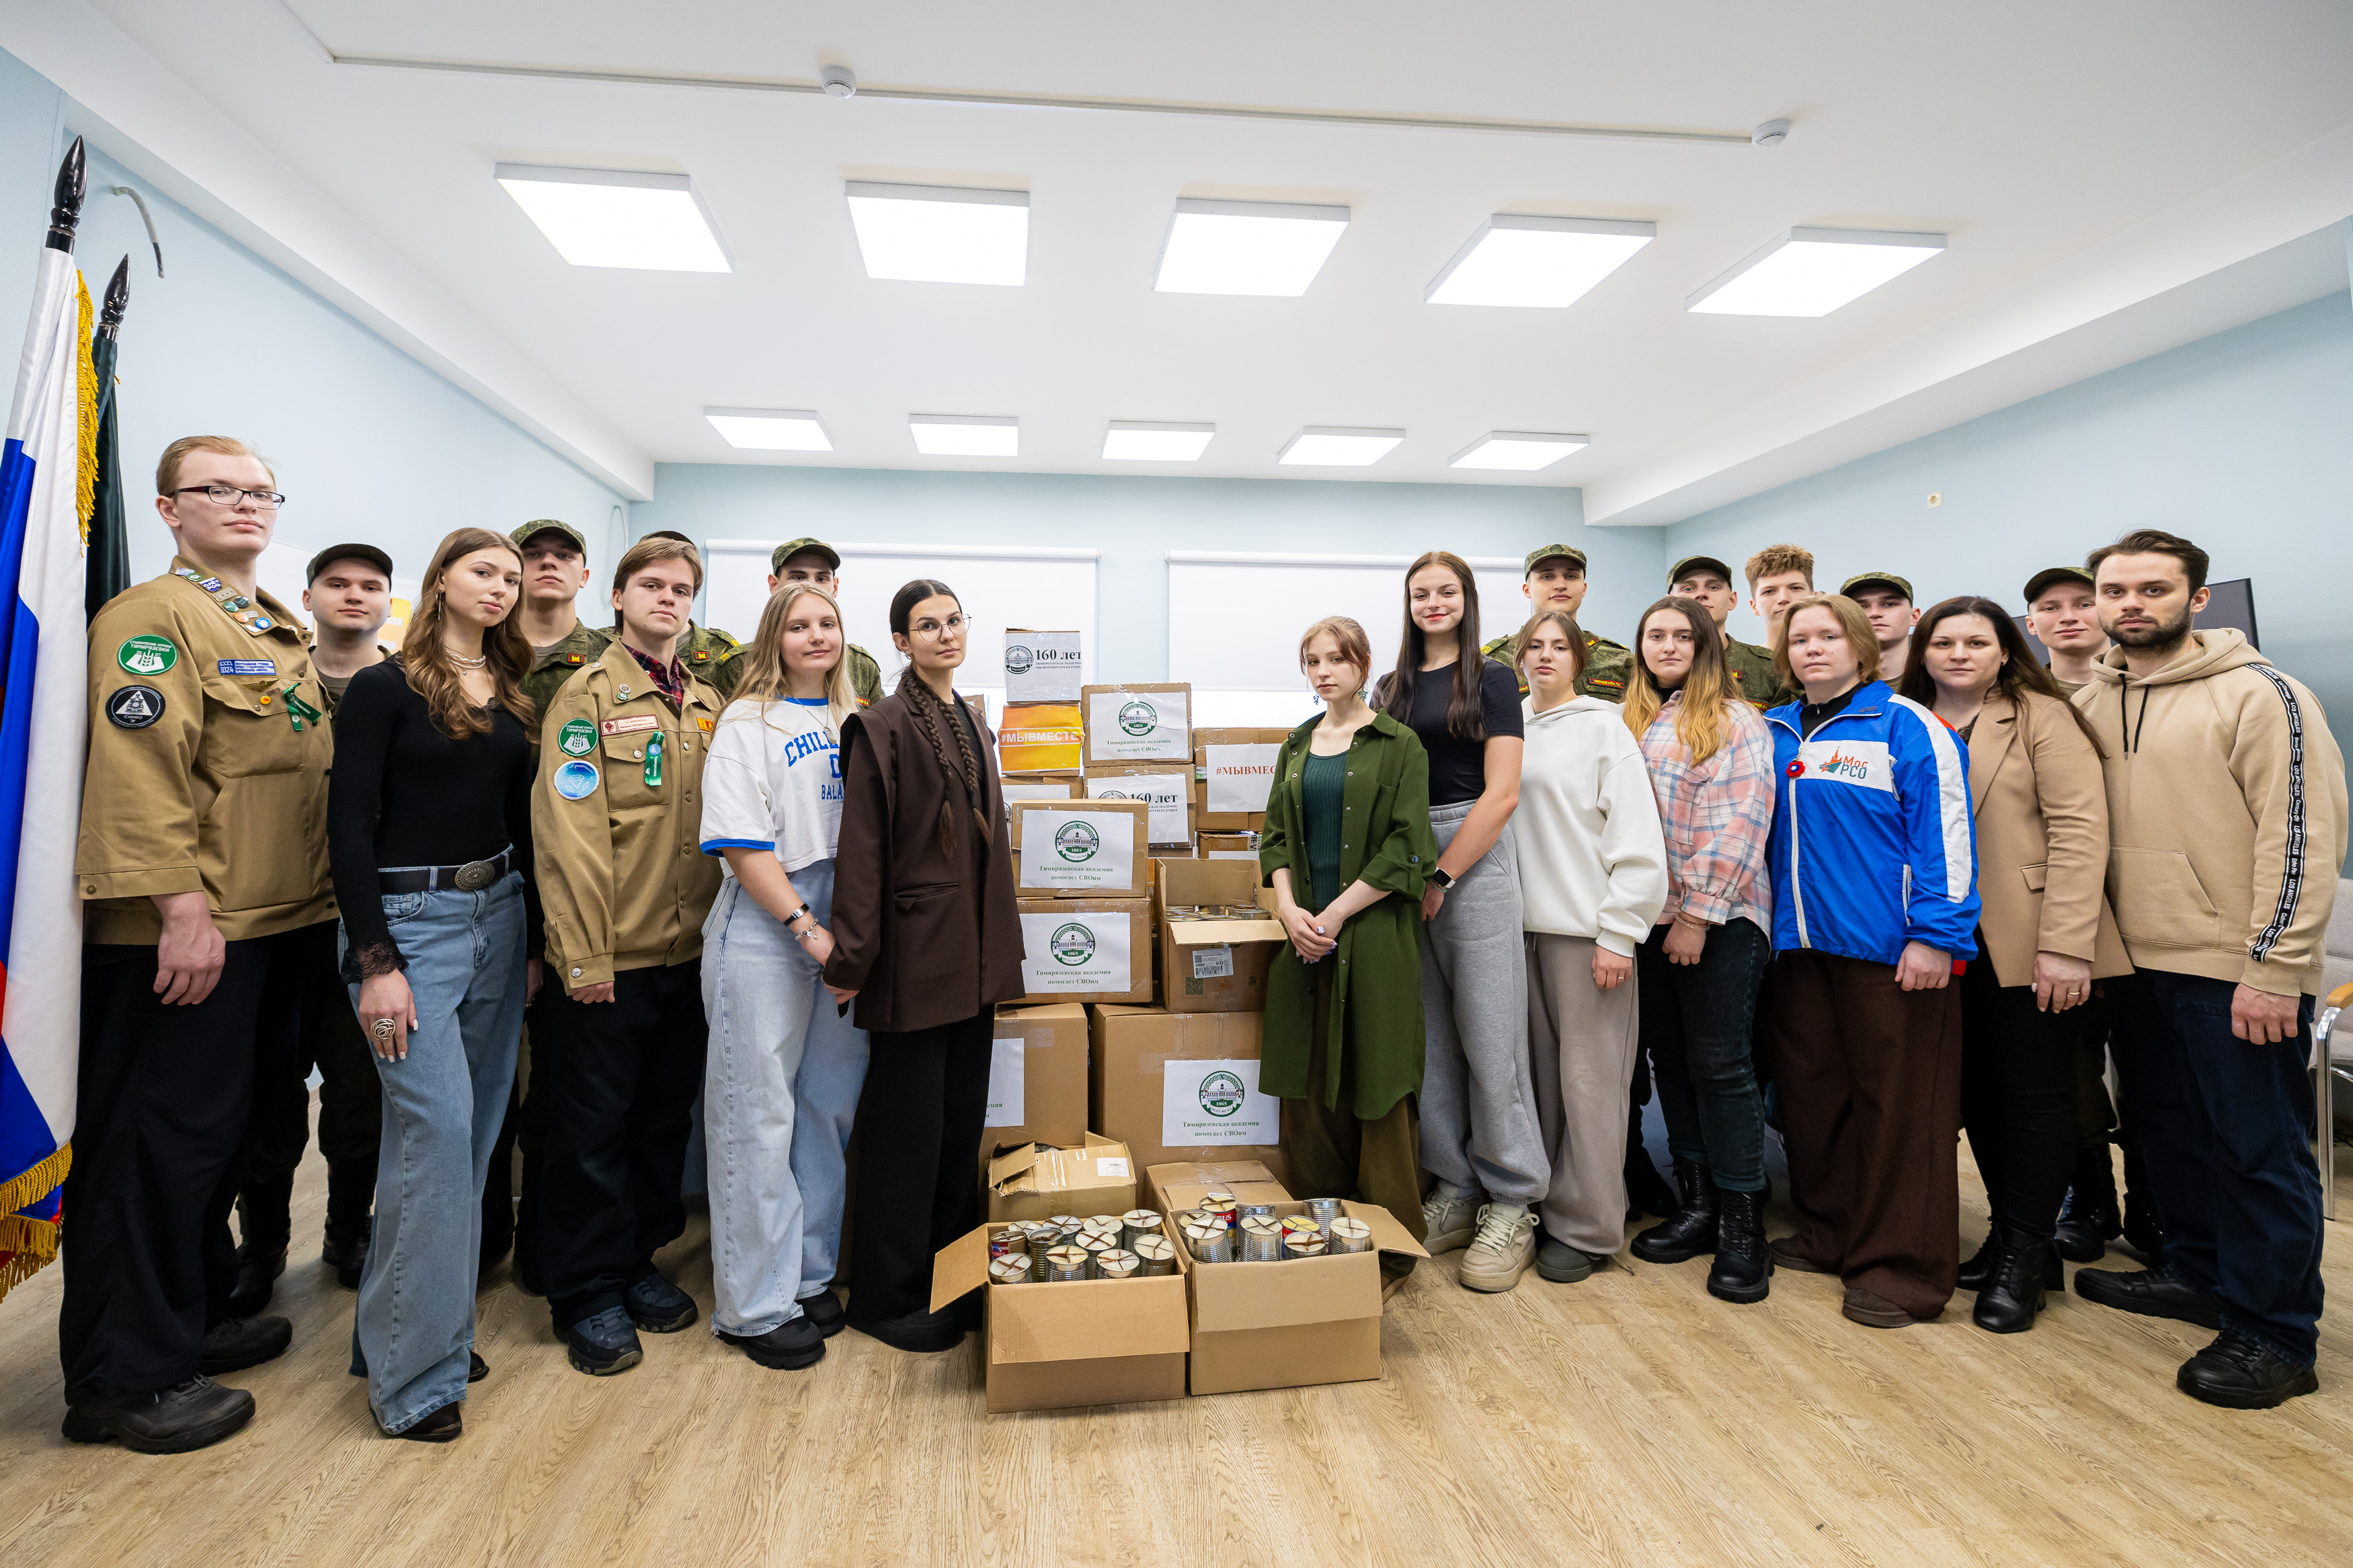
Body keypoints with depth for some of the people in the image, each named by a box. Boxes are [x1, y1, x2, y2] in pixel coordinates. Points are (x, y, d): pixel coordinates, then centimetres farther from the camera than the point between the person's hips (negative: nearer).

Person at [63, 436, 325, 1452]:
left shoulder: (282, 636, 18)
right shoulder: (151, 618, -9)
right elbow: (140, 770, -19)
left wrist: (322, 897, 18)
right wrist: (182, 907, -24)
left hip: (277, 924, 9)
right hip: (184, 936, -9)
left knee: (218, 1128, 18)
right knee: (161, 1139, 0)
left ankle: (194, 1316, 33)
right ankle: (124, 1378, 14)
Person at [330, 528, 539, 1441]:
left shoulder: (512, 698, 12)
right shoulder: (386, 688, -4)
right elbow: (349, 825, -9)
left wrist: (534, 939, 10)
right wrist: (376, 962, -15)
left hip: (499, 919, 6)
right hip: (407, 920, -6)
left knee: (477, 1129, 9)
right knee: (437, 1128, -10)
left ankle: (435, 1325, 25)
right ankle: (413, 1373, 3)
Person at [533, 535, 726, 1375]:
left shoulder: (707, 703, 11)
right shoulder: (589, 694, -6)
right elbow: (569, 830, -12)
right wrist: (584, 955, -16)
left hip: (691, 951, 5)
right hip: (612, 956, -5)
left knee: (664, 1115, 15)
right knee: (593, 1125, 7)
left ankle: (639, 1260, 32)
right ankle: (586, 1292, 22)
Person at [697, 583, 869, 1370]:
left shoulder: (853, 724, 13)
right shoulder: (746, 724, -3)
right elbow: (743, 846, -12)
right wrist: (806, 928, -17)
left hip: (842, 933, 6)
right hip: (764, 932, -5)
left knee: (831, 1108, 12)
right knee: (758, 1117, 3)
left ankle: (809, 1273, 28)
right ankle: (755, 1304, 16)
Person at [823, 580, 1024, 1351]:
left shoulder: (972, 724, 14)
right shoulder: (882, 727, -9)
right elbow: (861, 848, -14)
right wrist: (851, 955, -17)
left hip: (972, 955, 8)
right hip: (914, 954, -7)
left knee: (962, 1118, 15)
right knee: (909, 1124, 3)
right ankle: (889, 1295, 20)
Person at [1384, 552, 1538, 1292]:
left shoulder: (1491, 680, 1)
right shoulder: (1392, 688, 16)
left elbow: (1501, 795, -7)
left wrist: (1441, 877, -10)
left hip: (1474, 857, -5)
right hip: (1402, 863, 5)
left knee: (1488, 1034, -3)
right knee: (1429, 1036, 8)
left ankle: (1511, 1205, 10)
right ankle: (1455, 1188, 20)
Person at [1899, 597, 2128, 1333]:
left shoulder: (2042, 717, -4)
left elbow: (2079, 829, -12)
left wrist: (2066, 944, -18)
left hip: (2027, 942, -5)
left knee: (2037, 1093, 3)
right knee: (1978, 1092, 13)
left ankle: (2024, 1255, 15)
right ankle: (2010, 1233, 27)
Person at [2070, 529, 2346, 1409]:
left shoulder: (2260, 695, -9)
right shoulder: (2088, 703, 9)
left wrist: (2275, 970, -17)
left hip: (2237, 973, -6)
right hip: (2136, 963, 6)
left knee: (2259, 1151, 3)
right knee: (2168, 1130, 18)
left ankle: (2272, 1336, 16)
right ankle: (2197, 1274, 35)